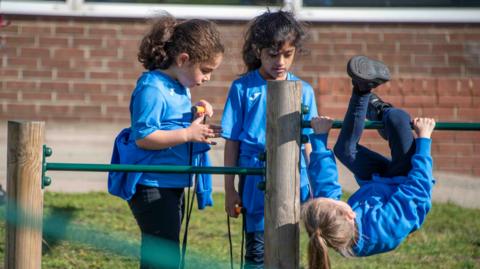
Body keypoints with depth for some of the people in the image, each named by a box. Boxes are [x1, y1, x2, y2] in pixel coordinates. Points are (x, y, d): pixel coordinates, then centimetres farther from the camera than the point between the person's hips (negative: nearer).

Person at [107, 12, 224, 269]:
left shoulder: (180, 87, 10)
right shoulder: (152, 88, -19)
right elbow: (143, 137, -23)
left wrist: (196, 115, 4)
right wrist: (188, 134, -23)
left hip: (173, 185, 10)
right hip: (152, 186, -10)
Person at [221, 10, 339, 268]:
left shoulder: (303, 91, 6)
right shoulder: (243, 88, -1)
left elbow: (309, 145, 11)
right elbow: (232, 143, 2)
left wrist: (316, 189, 10)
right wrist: (230, 189, 1)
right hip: (256, 186, -2)